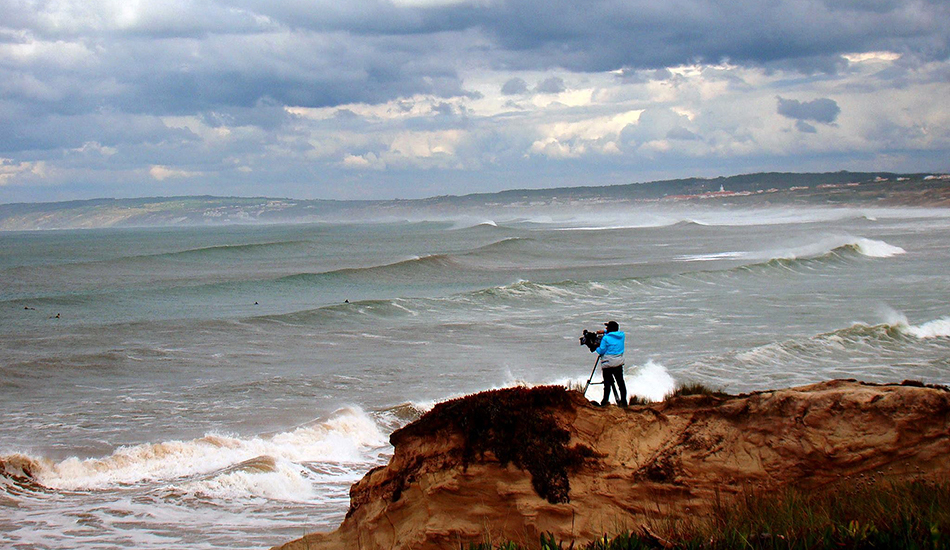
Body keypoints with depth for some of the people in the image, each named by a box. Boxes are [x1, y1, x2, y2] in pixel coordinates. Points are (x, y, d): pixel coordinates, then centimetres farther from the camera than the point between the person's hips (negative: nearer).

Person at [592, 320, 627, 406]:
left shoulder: (606, 338, -13)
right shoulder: (621, 335, 4)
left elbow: (601, 351, -11)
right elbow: (614, 332, 26)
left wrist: (596, 349, 9)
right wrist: (604, 331, 20)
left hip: (608, 364, -5)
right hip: (619, 363, 5)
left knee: (607, 383, -2)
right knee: (620, 382, 9)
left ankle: (605, 401, -1)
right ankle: (623, 401, 12)